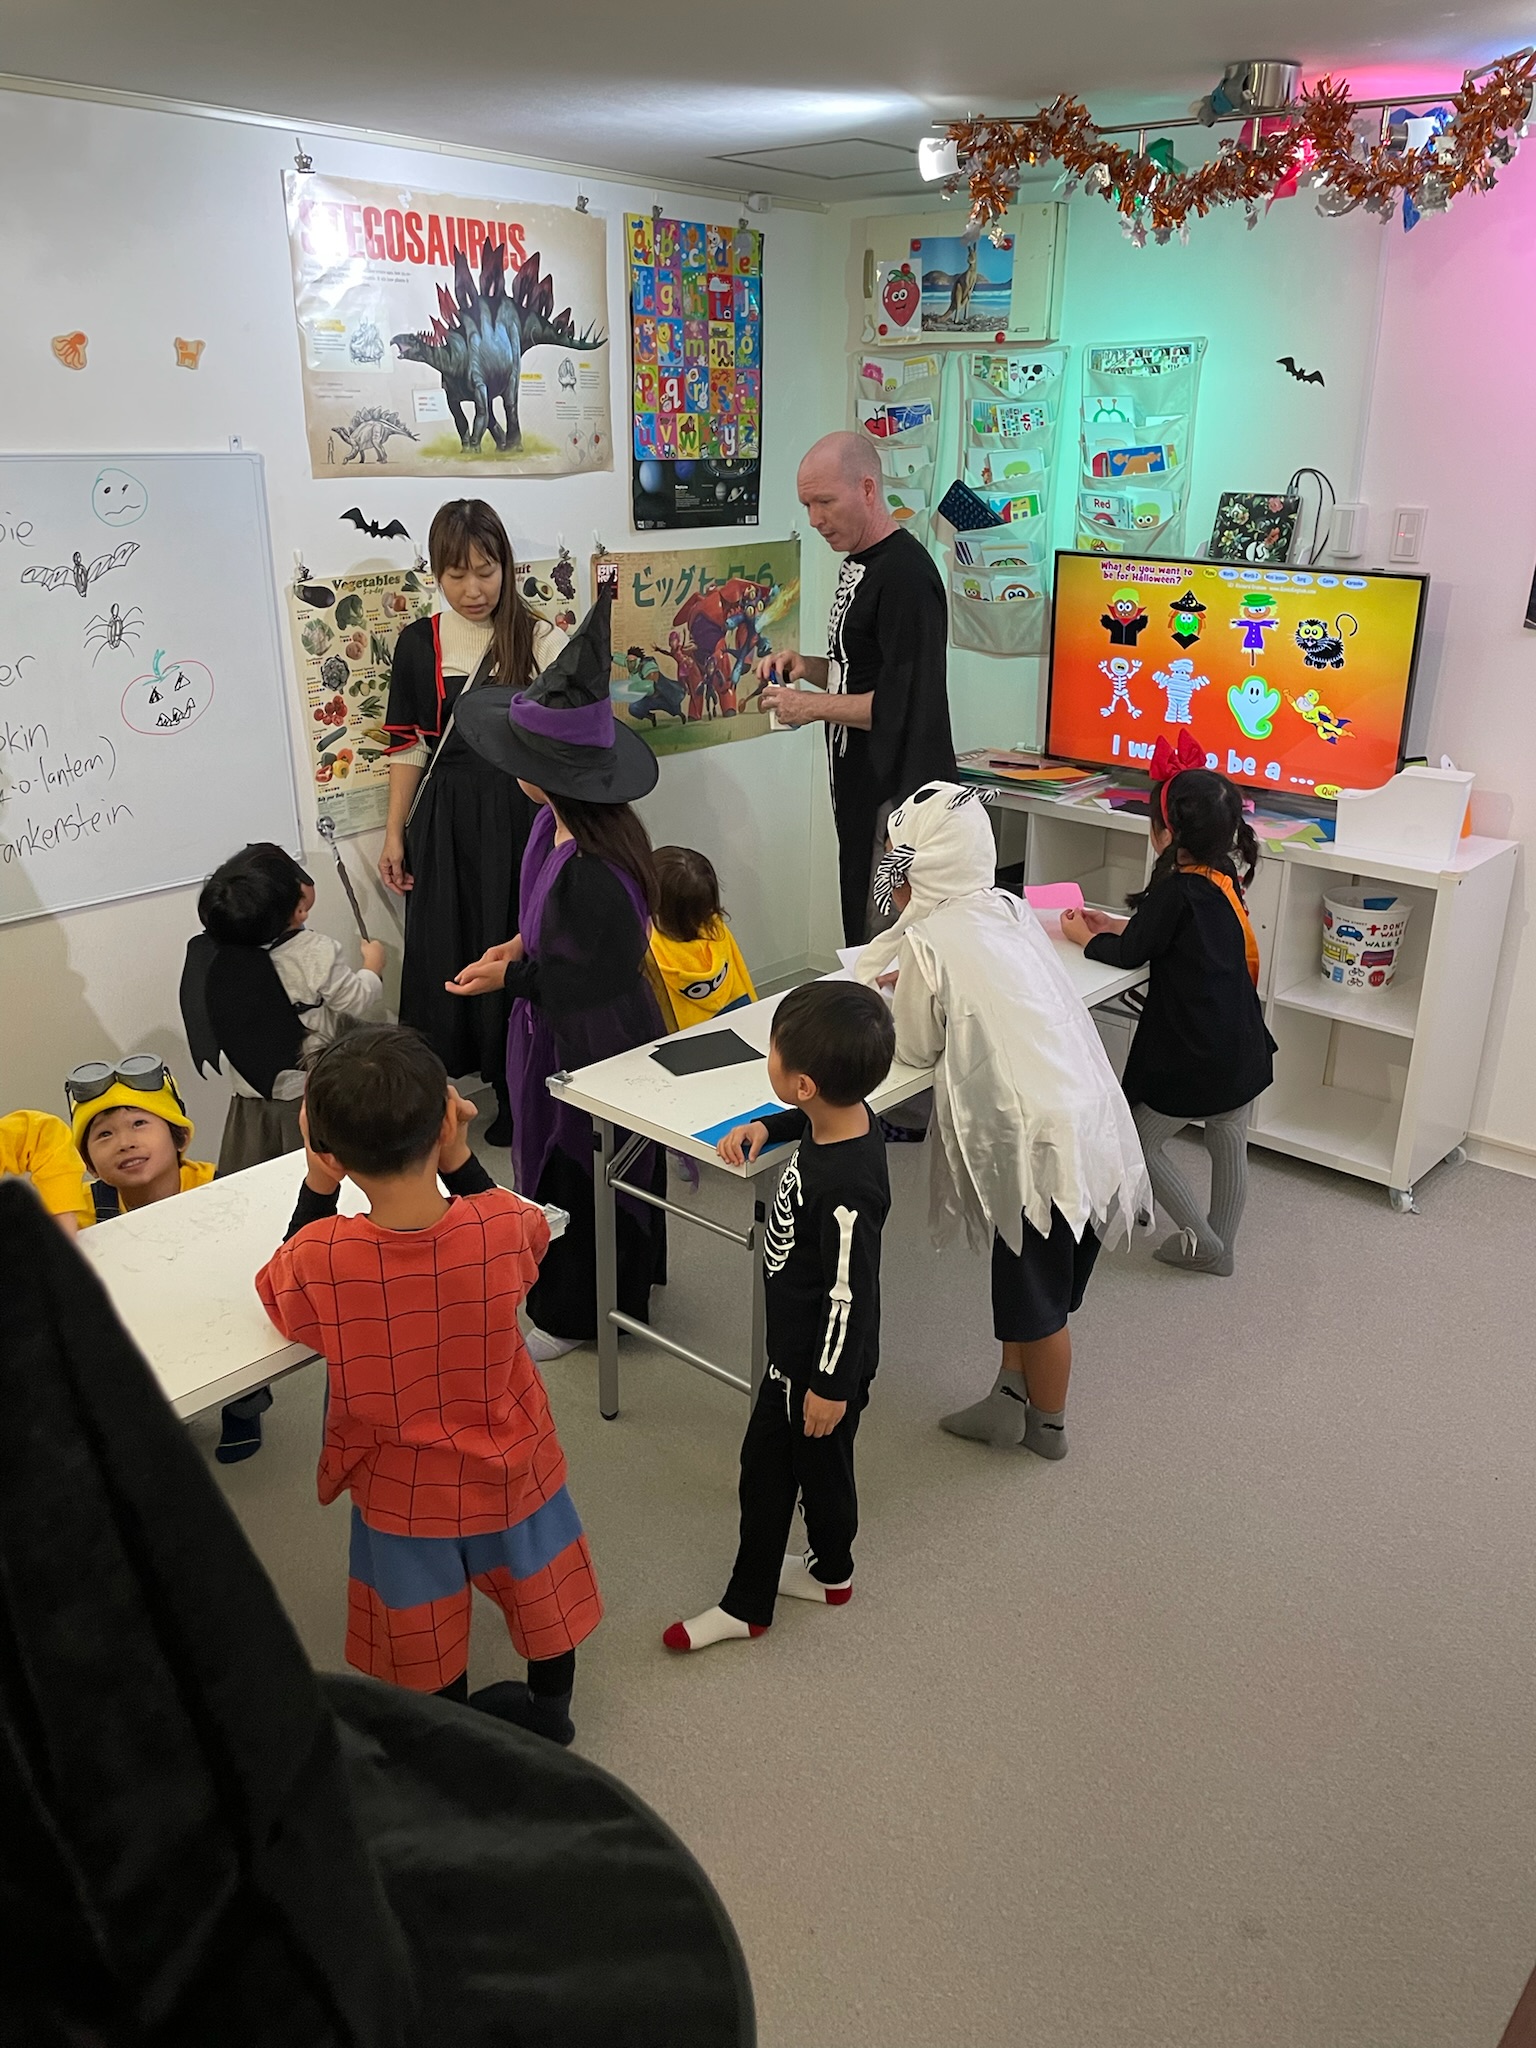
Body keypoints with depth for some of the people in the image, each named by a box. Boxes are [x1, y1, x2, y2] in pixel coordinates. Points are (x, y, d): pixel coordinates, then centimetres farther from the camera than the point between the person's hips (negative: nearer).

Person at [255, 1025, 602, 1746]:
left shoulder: (318, 1258, -33)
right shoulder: (504, 1224, -30)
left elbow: (276, 1296, -7)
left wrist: (316, 1187, -15)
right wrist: (460, 1159, -12)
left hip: (402, 1490, -1)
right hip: (511, 1467, 2)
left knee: (422, 1631, 26)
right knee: (540, 1592, 30)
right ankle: (550, 1709, 54)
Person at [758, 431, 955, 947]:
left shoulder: (906, 572, -17)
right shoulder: (857, 565, 15)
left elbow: (903, 704, -23)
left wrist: (813, 706, -14)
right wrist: (806, 666, 7)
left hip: (899, 796, -10)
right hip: (862, 788, 10)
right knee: (860, 934, 15)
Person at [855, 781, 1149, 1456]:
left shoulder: (928, 942, -13)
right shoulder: (1010, 910, 8)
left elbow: (916, 1048, -1)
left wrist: (898, 1004, 17)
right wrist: (915, 989, 19)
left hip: (1043, 1141, -8)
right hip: (1092, 1118, 8)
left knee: (1037, 1296, 13)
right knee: (1021, 1271, 23)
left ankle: (1048, 1425, 33)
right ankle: (1010, 1397, 36)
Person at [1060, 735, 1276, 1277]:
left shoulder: (1175, 890, -20)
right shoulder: (1226, 879, 3)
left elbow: (1129, 954, -8)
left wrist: (1086, 938, 9)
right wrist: (1115, 925, 17)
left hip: (1191, 1058, -8)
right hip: (1242, 1048, 8)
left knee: (1141, 1143, 11)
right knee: (1229, 1148, 19)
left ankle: (1202, 1242, 18)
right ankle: (1220, 1247, 35)